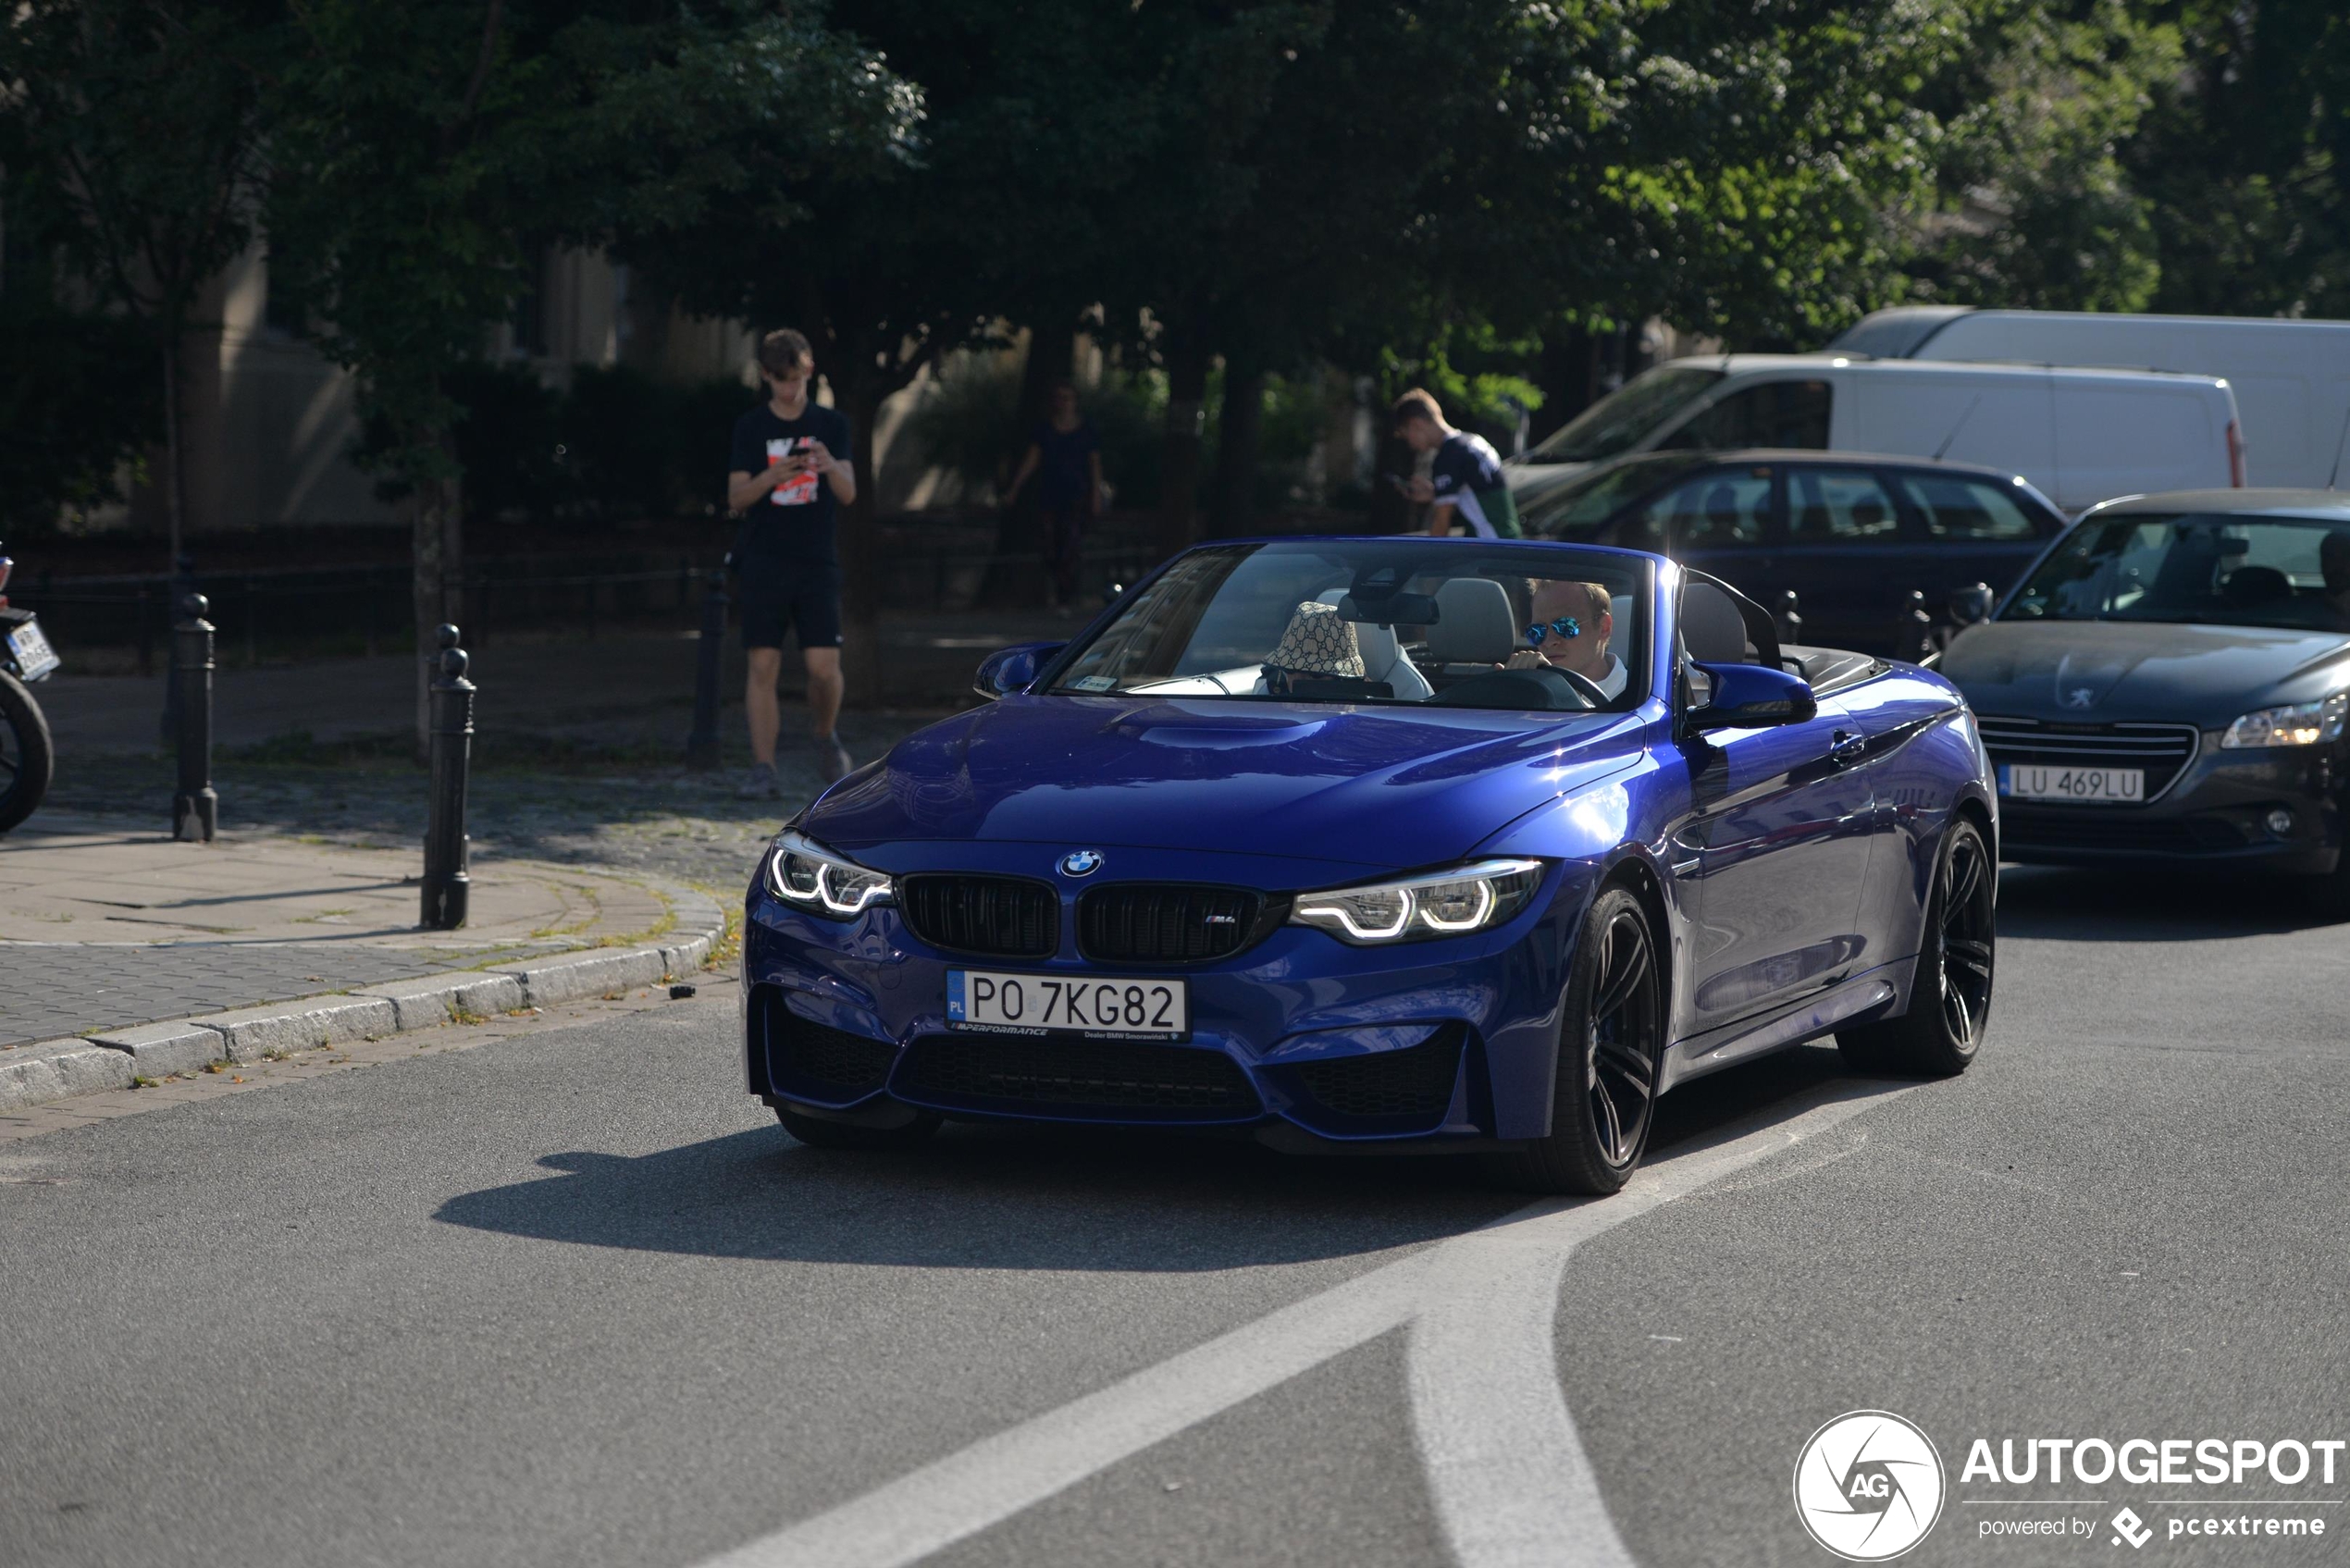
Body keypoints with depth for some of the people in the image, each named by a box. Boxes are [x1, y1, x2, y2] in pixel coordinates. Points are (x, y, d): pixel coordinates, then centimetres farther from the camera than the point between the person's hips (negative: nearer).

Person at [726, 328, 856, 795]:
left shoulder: (830, 424, 7)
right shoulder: (752, 427, 5)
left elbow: (849, 494, -1)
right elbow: (736, 498, 0)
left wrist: (832, 467, -22)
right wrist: (772, 476, -20)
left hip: (817, 562, 0)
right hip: (764, 562, 0)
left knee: (824, 664, -7)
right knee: (764, 664, -7)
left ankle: (825, 736, 22)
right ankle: (763, 768, -6)